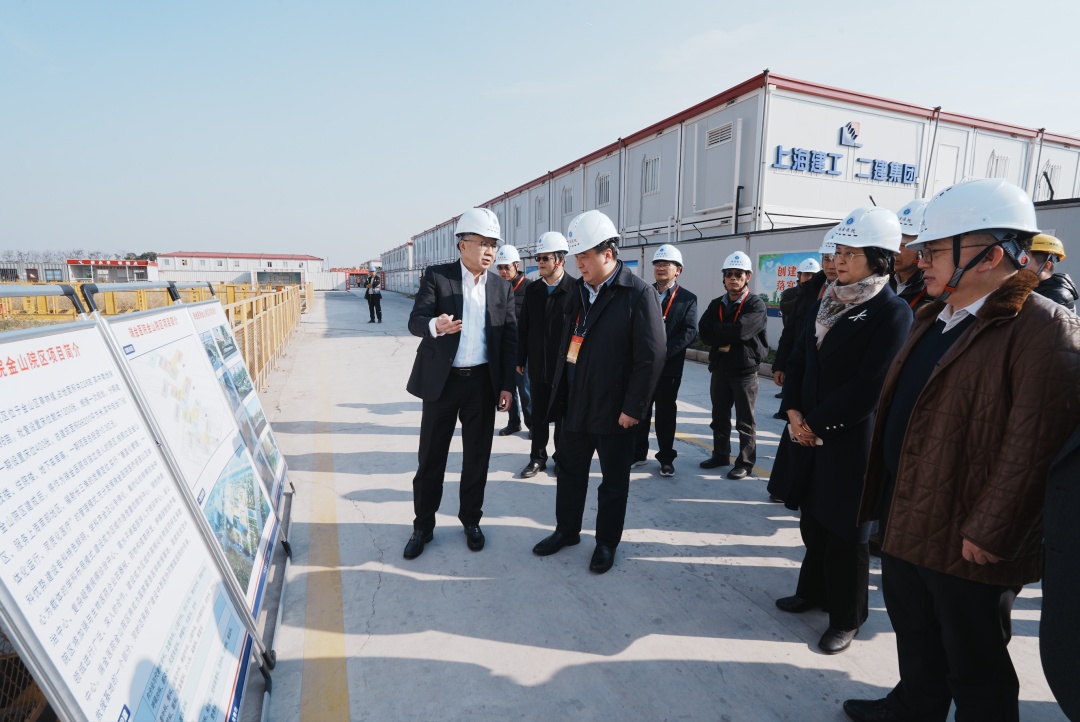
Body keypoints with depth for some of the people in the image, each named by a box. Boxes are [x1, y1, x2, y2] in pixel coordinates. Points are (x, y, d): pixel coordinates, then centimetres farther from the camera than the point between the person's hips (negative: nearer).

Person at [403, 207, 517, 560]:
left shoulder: (502, 287, 5)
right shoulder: (436, 276, -4)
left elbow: (510, 338, 6)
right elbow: (415, 321, -12)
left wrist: (507, 385, 1)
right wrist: (435, 325, -36)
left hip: (483, 382, 2)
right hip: (441, 381, -2)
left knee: (477, 457, 11)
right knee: (431, 458, 8)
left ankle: (471, 521, 30)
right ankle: (423, 526, 25)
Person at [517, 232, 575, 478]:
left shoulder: (576, 289, -11)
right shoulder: (533, 290, 5)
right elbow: (523, 328, 7)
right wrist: (520, 359, 6)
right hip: (537, 365, 4)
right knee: (538, 414, 12)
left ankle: (562, 458, 26)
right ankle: (537, 457, 26)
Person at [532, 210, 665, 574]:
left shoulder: (638, 294, -14)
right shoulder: (579, 290, 6)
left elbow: (652, 356, -17)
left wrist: (633, 408, -17)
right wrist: (560, 389, 8)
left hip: (613, 410, -6)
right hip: (576, 404, 6)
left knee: (613, 480, 12)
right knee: (569, 470, 18)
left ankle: (607, 542, 30)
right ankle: (566, 530, 37)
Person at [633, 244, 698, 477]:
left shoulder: (688, 299, 0)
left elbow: (689, 332, -11)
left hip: (669, 367, -2)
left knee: (666, 414, 7)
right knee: (639, 412, 10)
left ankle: (666, 458, 21)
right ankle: (638, 453, 25)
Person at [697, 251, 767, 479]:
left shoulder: (756, 305, -7)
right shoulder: (716, 304, 9)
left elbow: (741, 330, -23)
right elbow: (704, 332, -5)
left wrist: (717, 332, -10)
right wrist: (728, 337, -16)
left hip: (745, 370, -5)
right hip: (719, 368, 5)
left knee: (745, 422, 5)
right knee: (719, 417, 16)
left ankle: (746, 463, 17)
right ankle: (721, 455, 31)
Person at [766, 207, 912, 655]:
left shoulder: (892, 313, -13)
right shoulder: (825, 304, 9)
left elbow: (869, 386, -19)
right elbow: (798, 360, 9)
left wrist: (817, 424, -15)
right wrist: (793, 410, -5)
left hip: (850, 440, -6)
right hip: (808, 431, 7)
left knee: (843, 529, 7)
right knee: (812, 519, 19)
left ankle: (846, 618, 26)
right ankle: (813, 590, 38)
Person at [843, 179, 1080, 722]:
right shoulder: (934, 318, 11)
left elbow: (1035, 443, -23)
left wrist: (988, 533, -22)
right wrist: (887, 500, 15)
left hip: (964, 541, -8)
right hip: (904, 521, 8)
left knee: (975, 668, 13)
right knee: (915, 637, 27)